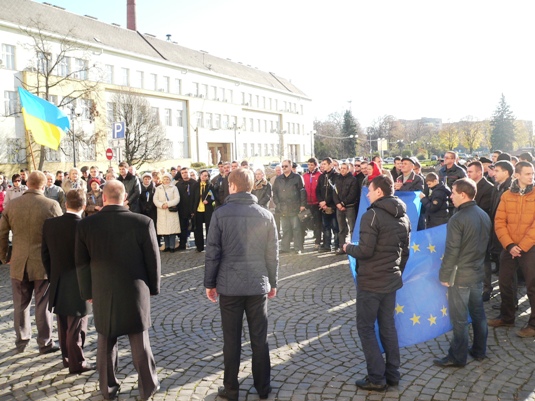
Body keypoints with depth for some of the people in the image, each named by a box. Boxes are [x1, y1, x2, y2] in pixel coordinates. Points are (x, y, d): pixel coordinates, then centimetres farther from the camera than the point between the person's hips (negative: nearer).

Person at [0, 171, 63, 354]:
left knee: (21, 305, 16)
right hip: (44, 263, -3)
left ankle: (21, 341, 26)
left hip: (19, 263, 3)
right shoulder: (52, 205, -11)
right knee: (43, 305, 7)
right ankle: (45, 343, 15)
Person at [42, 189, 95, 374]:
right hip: (78, 283, -5)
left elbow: (45, 254, 4)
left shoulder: (49, 224, -3)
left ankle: (66, 357, 31)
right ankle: (77, 362, 14)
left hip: (57, 284, 6)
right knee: (76, 327, 5)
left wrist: (52, 277, 15)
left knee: (63, 325, 18)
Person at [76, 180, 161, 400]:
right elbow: (153, 259, -7)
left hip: (102, 293, 2)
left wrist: (88, 291, 13)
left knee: (106, 343, 17)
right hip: (135, 292, -1)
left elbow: (81, 263, 0)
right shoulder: (143, 222, -15)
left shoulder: (85, 225, -8)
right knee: (140, 342, 12)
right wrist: (153, 287, 8)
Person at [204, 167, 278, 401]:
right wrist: (273, 282, 12)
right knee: (259, 339, 11)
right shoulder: (266, 215, -1)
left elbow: (212, 252, -6)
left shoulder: (220, 214, -7)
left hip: (229, 285, -1)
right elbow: (272, 253, 2)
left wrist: (209, 283, 4)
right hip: (258, 285, 2)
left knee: (231, 340, 8)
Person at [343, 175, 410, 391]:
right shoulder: (403, 217, 8)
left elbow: (365, 251, -22)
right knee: (388, 326, 16)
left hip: (370, 282, -8)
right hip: (391, 280, 8)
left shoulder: (372, 215, -18)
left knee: (366, 327, 4)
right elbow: (405, 252, 13)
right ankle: (392, 373, 23)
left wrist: (349, 248, -3)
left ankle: (376, 377, 7)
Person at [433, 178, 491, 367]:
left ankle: (457, 357, 12)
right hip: (478, 273, 8)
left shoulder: (457, 219, -21)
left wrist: (444, 275, -11)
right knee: (478, 313, 18)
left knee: (459, 318, 2)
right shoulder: (484, 216, 3)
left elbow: (451, 252, -20)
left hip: (460, 275, -8)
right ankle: (479, 351, 30)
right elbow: (486, 244, 13)